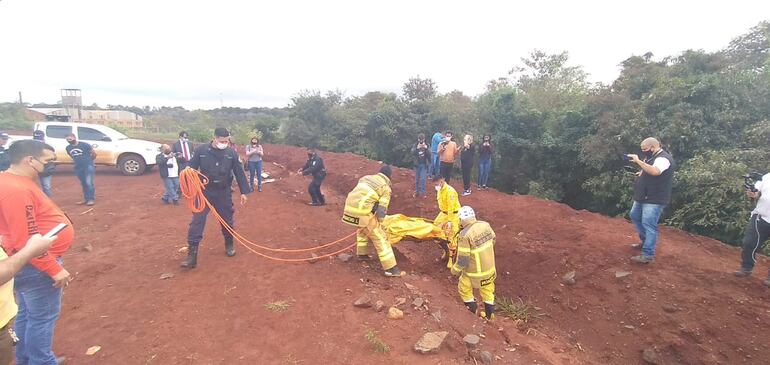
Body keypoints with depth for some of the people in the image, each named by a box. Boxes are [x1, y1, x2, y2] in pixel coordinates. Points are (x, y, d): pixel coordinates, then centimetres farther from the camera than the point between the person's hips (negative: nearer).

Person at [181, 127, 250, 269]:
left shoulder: (231, 153, -4)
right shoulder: (201, 150, -7)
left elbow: (239, 173, 1)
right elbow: (191, 167, -1)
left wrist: (244, 192, 1)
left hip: (224, 193, 1)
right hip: (204, 192, -1)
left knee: (227, 220, 13)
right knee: (197, 222, -5)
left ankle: (229, 244, 37)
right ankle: (192, 254, 1)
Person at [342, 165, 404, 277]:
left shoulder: (366, 178, 21)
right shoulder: (386, 188, 2)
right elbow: (381, 210, -5)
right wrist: (378, 224, 9)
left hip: (350, 207, 7)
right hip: (363, 212, -7)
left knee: (362, 229, 35)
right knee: (380, 238, 3)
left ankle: (362, 254, 44)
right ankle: (391, 268, 4)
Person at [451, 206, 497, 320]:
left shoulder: (464, 235, -30)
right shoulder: (485, 225, -11)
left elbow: (463, 259, -25)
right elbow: (492, 239, 8)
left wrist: (455, 269, -7)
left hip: (475, 271, -6)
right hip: (489, 266, 6)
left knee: (464, 289, 21)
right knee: (487, 290, 26)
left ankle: (472, 312, 34)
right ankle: (489, 314, 40)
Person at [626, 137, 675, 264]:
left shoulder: (663, 158, -18)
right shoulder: (652, 157, 14)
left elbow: (655, 171, -37)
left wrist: (638, 161, -33)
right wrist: (641, 173, 5)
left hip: (654, 199, -11)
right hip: (643, 197, 11)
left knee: (648, 225, -12)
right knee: (635, 216, 22)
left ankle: (648, 255, -10)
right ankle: (645, 241, 36)